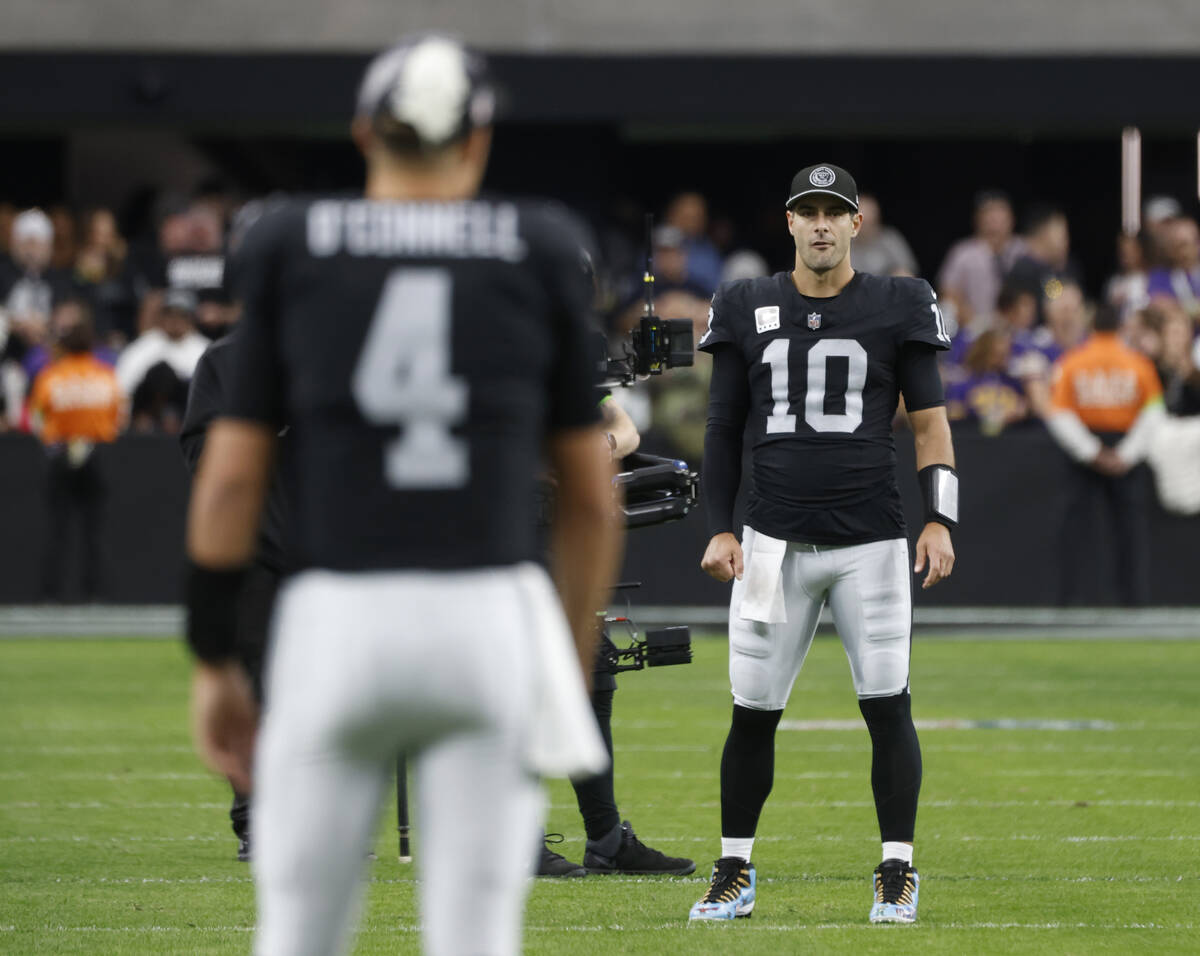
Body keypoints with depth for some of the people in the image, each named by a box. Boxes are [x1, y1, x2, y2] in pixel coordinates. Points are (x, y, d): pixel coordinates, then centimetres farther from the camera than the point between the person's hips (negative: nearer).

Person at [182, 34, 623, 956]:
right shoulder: (544, 250, 8)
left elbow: (231, 476, 3)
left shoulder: (288, 246, 7)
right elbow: (590, 496, 8)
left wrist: (213, 657, 9)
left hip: (335, 615, 0)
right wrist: (574, 665, 16)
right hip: (490, 616, 0)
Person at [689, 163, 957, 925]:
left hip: (871, 544, -1)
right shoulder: (749, 311, 7)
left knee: (887, 704, -5)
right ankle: (735, 873, 14)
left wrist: (940, 520, -5)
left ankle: (898, 875, 4)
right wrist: (720, 529, 4)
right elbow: (724, 428, 12)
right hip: (776, 541, 1)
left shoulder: (896, 309, 3)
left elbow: (930, 422, 5)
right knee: (753, 712, 2)